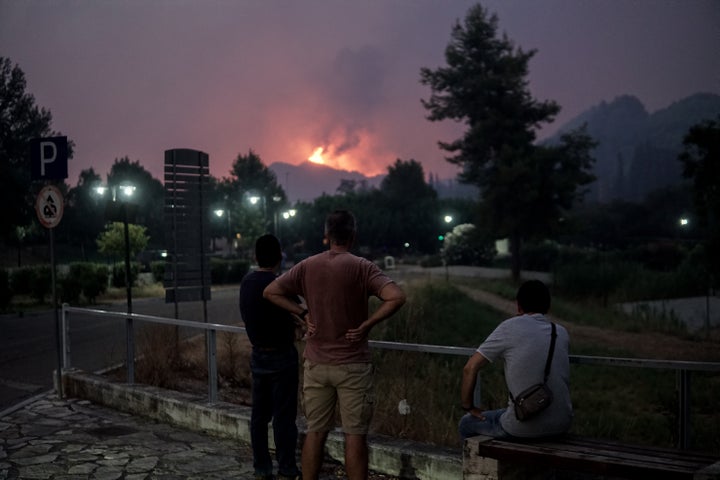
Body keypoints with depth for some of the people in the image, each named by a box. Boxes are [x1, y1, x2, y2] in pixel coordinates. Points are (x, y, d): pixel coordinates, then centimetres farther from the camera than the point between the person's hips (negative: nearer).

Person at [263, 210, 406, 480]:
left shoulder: (307, 266, 1)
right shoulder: (362, 267, -10)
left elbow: (271, 292, 4)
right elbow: (396, 297, -22)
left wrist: (303, 314, 3)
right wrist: (367, 324, -14)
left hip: (316, 363, 3)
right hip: (353, 365, -3)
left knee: (315, 432, 12)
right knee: (355, 435, 4)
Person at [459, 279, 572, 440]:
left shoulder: (510, 327, -7)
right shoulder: (562, 333, 7)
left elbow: (470, 368, -6)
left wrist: (467, 406, 7)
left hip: (525, 427, -6)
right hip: (562, 425, 6)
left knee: (467, 423, 21)